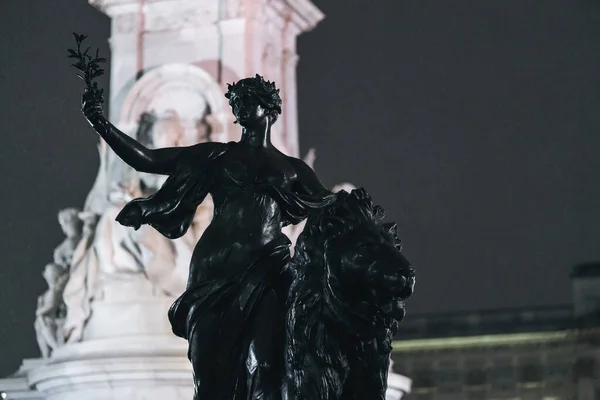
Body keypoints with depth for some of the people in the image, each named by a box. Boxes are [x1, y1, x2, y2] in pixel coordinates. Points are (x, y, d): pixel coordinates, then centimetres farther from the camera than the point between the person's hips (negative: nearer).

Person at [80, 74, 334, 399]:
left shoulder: (293, 168, 15)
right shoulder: (216, 156, 14)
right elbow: (144, 160, 9)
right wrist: (99, 122, 1)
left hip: (266, 274, -1)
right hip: (215, 268, 1)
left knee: (262, 373, -12)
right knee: (212, 371, -3)